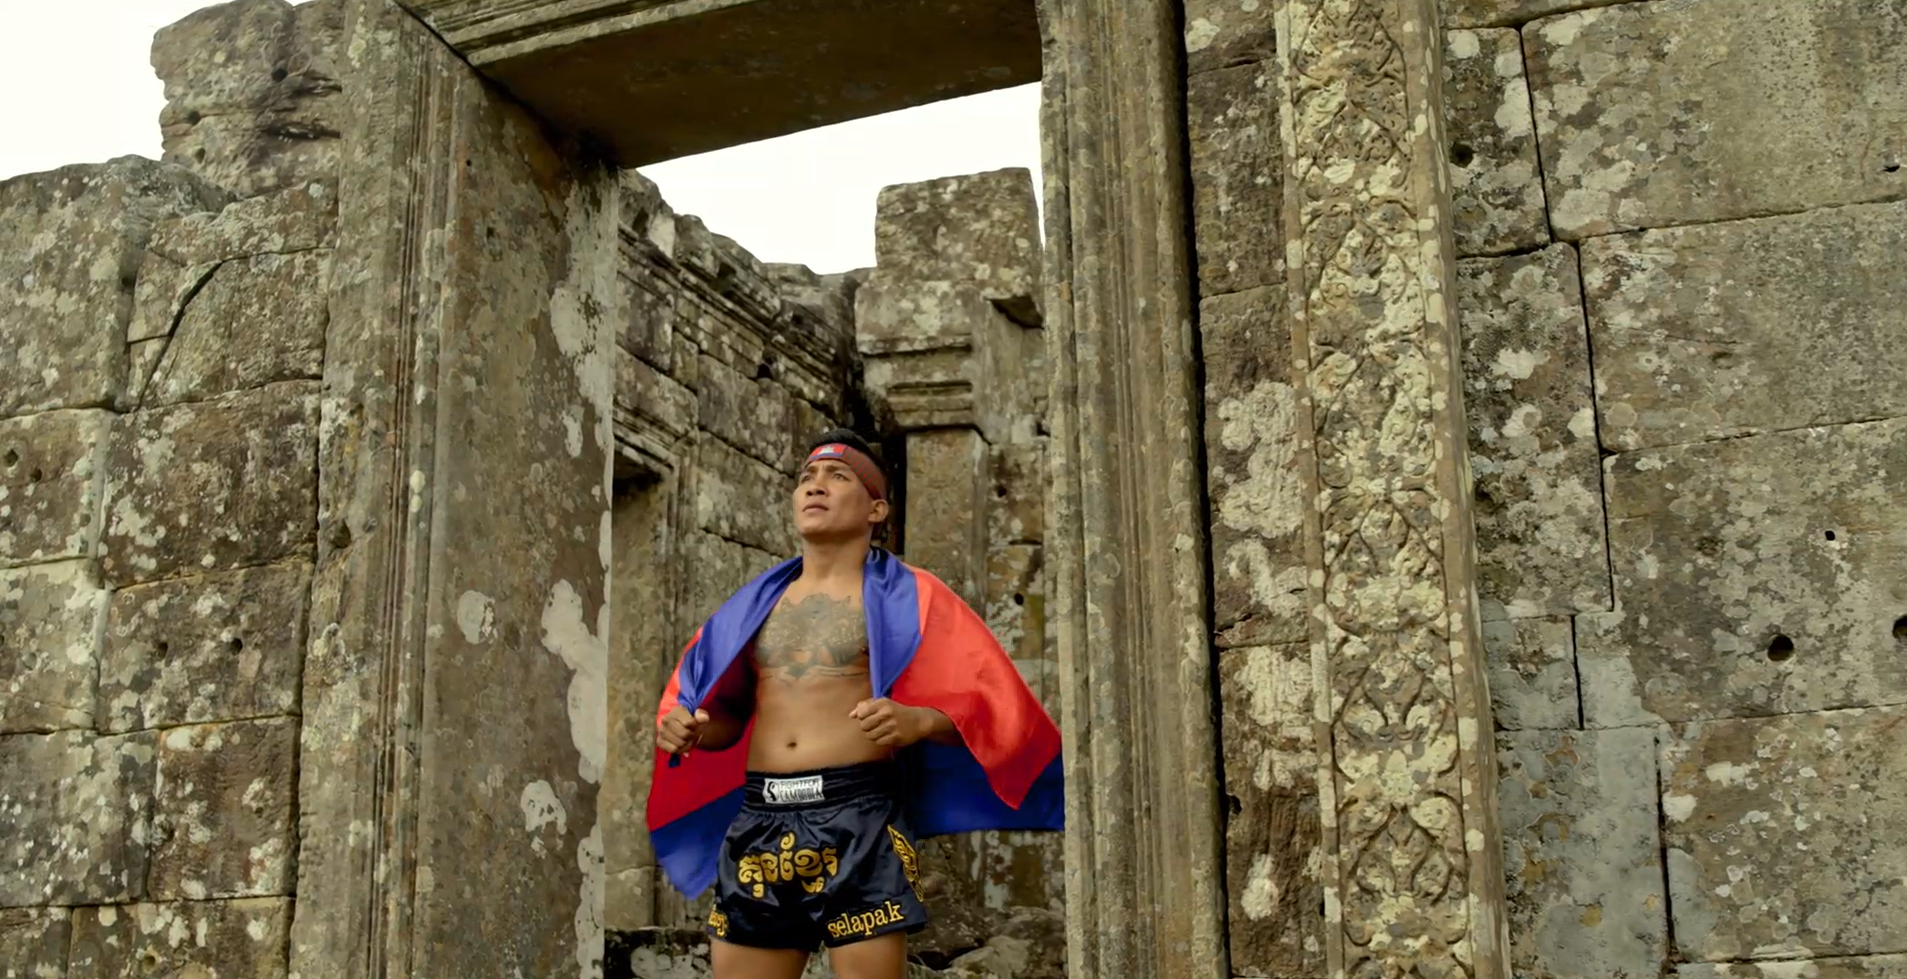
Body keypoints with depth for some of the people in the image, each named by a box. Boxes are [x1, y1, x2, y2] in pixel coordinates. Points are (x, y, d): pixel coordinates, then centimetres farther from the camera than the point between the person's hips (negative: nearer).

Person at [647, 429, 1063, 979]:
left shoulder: (906, 597, 3)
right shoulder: (755, 604, 18)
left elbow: (986, 702, -3)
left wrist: (917, 721, -22)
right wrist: (688, 727, 1)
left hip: (860, 817, -5)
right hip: (757, 820, 5)